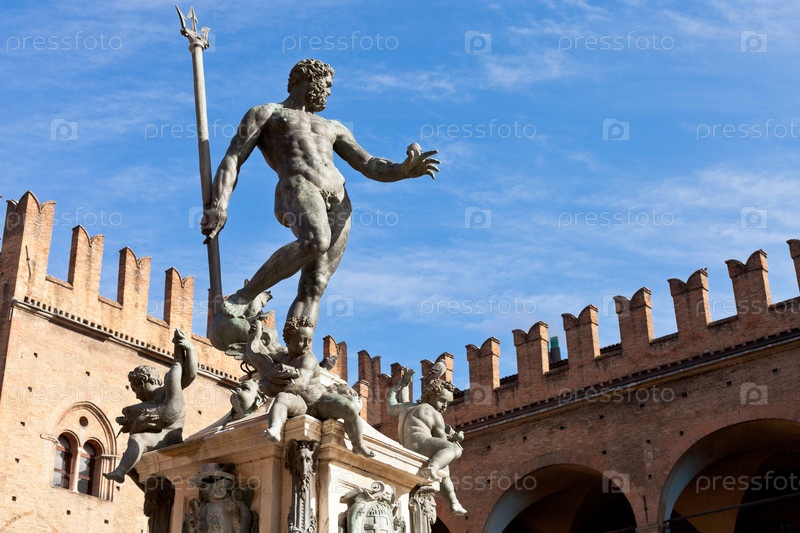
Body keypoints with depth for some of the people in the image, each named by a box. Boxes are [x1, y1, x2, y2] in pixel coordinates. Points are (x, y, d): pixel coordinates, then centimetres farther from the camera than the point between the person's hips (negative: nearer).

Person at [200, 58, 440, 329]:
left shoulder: (332, 127, 36)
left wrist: (405, 170, 4)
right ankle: (243, 297, -23)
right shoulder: (264, 113, 21)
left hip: (338, 203, 5)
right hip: (298, 188, -5)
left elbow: (371, 167, 26)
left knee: (313, 287, -11)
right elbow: (231, 160, 9)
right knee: (315, 242, -37)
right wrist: (219, 205, -8)